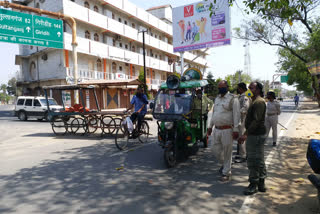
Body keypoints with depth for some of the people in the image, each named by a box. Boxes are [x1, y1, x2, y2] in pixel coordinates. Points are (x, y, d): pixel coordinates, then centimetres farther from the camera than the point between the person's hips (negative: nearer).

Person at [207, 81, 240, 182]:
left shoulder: (232, 99, -8)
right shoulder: (217, 98, 15)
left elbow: (236, 115, -13)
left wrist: (236, 130, -17)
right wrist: (210, 126, 18)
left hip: (227, 130, -7)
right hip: (217, 129, 7)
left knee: (227, 152, 2)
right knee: (216, 149, 14)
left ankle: (226, 173, 15)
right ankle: (224, 164, 39)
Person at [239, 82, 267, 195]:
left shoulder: (259, 102, -15)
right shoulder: (255, 101, 18)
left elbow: (256, 121, -24)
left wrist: (246, 134, -27)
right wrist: (247, 133, 23)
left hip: (256, 135, -11)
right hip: (257, 134, 11)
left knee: (253, 160, -4)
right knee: (259, 160, 15)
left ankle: (253, 185, 7)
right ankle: (261, 184, 25)